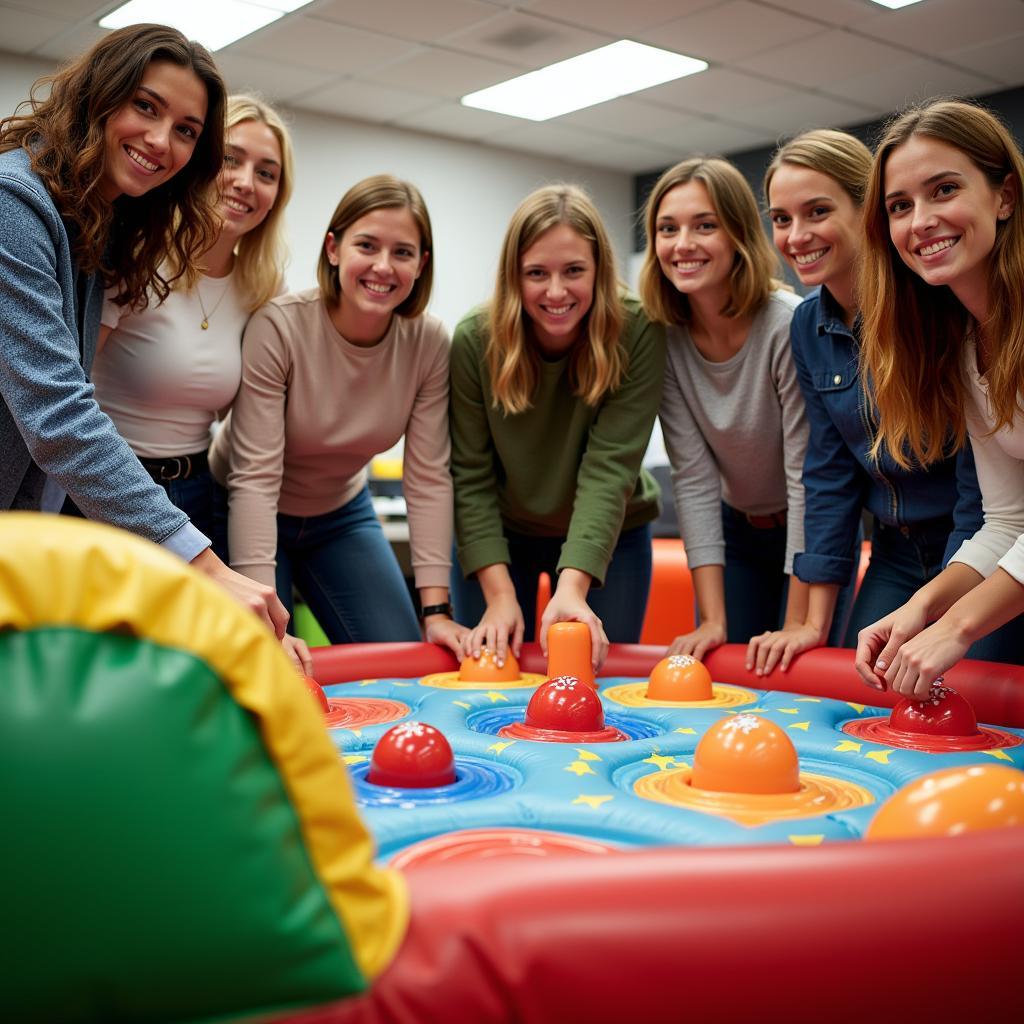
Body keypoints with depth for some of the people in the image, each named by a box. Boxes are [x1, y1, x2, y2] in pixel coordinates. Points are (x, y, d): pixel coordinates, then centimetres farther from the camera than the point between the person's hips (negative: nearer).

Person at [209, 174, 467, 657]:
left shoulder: (428, 342, -16)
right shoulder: (277, 326, -27)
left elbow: (428, 478, -15)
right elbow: (254, 479, -30)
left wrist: (436, 611, -20)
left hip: (341, 516, 4)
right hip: (249, 521, -4)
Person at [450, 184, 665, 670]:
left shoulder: (638, 333, -23)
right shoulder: (475, 339, -20)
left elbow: (609, 465, -26)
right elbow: (471, 476, -17)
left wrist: (573, 586, -37)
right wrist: (500, 594, -25)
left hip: (609, 537, 0)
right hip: (498, 538, 1)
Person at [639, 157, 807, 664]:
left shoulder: (789, 325, -26)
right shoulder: (664, 337, -14)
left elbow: (807, 476, -26)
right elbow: (693, 478, -15)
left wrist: (798, 627, -28)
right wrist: (713, 620, -19)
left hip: (812, 531, -3)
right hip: (736, 531, 3)